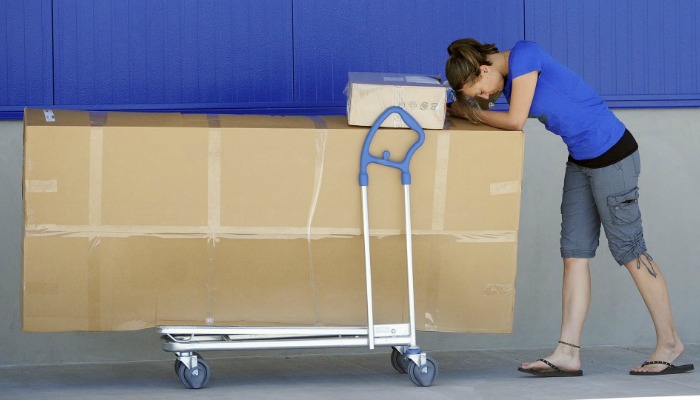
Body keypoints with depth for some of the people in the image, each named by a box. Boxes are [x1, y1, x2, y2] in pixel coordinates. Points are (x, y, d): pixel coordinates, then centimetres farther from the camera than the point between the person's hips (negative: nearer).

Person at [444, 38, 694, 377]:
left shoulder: (523, 55, -20)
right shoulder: (508, 78, 8)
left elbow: (515, 122, -20)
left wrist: (470, 112, -7)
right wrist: (465, 107, -1)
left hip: (611, 153, -10)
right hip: (581, 160, 10)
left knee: (629, 250, -1)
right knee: (574, 253, 4)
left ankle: (670, 342, 11)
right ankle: (568, 353, 2)